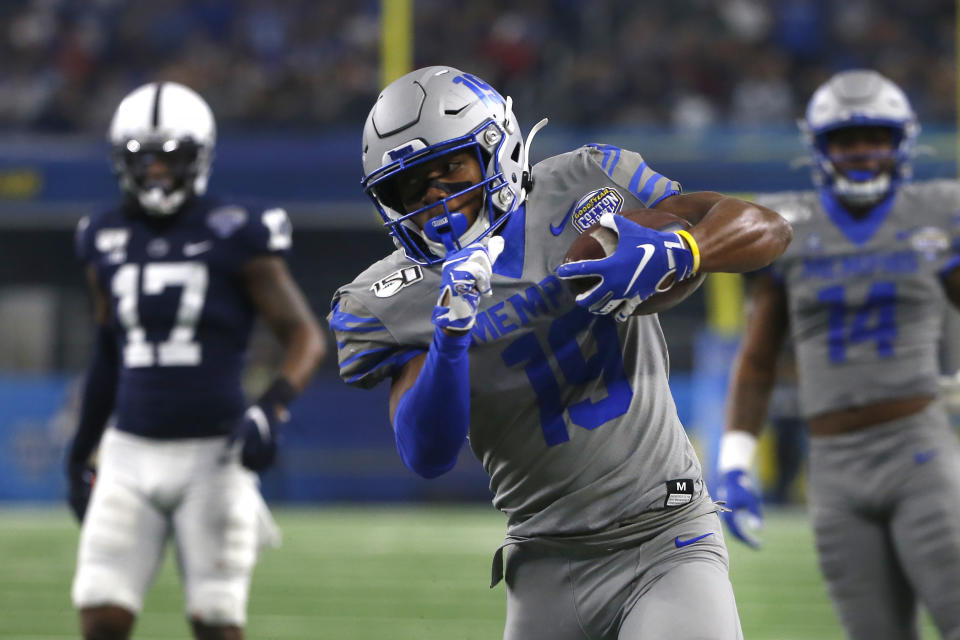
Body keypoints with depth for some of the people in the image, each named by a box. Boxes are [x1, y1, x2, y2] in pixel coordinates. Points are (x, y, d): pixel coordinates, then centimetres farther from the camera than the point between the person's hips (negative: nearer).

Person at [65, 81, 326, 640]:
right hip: (131, 452, 4)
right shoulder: (108, 242, 8)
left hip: (213, 453, -4)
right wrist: (81, 451, 24)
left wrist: (272, 409, -22)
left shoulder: (235, 237, -6)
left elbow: (306, 336, -5)